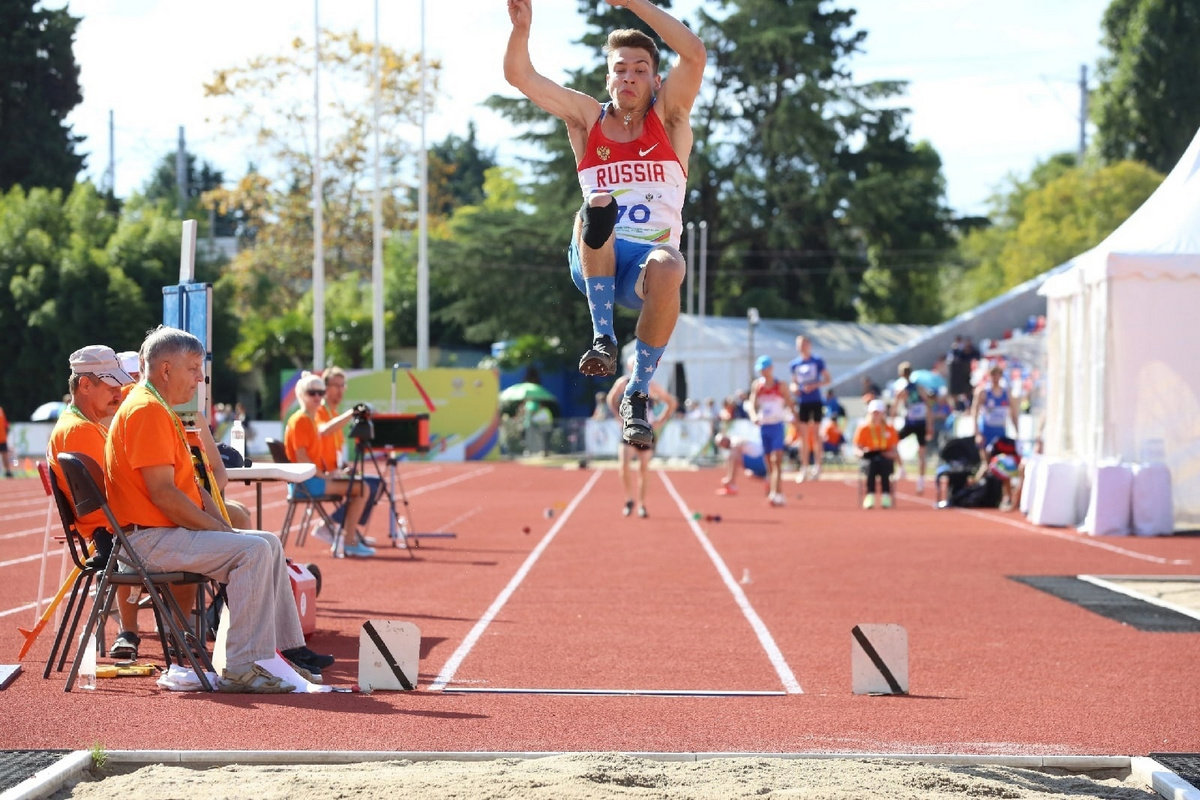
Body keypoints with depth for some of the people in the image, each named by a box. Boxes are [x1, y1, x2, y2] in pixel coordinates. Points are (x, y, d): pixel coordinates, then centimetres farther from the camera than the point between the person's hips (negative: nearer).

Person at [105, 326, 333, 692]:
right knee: (253, 551, -22)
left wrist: (224, 526, 5)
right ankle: (242, 669, -23)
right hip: (150, 539, -11)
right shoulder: (146, 411, -16)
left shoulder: (162, 411, 20)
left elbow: (191, 485, 20)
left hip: (168, 531, 11)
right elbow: (163, 493, -22)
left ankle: (287, 648, 12)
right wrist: (220, 531, -15)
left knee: (268, 543, 12)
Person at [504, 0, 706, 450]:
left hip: (648, 259, -1)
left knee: (668, 269, -39)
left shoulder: (667, 115, 9)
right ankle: (603, 339, -32)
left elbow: (694, 54, -9)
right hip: (596, 261, 1)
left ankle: (638, 396, -24)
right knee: (597, 206, -33)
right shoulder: (587, 117, 13)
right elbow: (519, 75, 5)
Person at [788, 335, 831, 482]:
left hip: (815, 402, -3)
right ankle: (804, 467, 8)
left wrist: (814, 385, -17)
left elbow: (827, 380, -1)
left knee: (815, 434, -1)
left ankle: (817, 465, 8)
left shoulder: (818, 361, -2)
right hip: (802, 402, 3)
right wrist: (793, 387, -7)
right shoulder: (794, 364, 7)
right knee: (803, 436, 3)